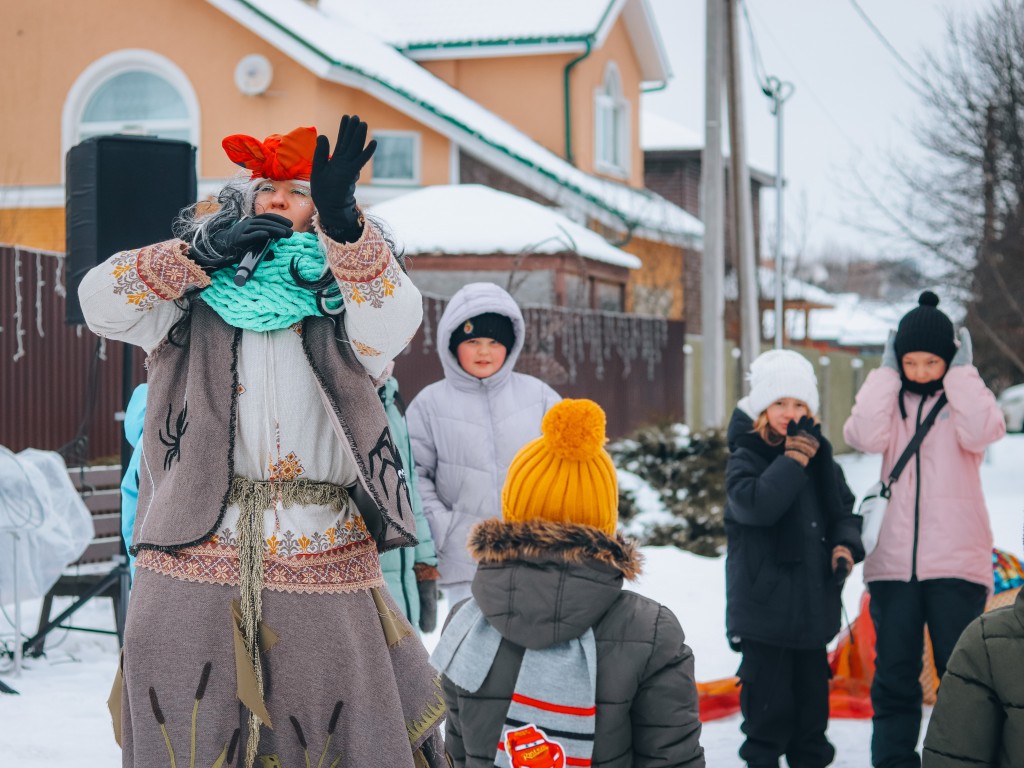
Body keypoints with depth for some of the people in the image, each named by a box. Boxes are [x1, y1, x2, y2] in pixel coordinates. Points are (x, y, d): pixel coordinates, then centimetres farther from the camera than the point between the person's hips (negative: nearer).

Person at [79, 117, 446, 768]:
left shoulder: (344, 308, 8)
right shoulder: (196, 303, 11)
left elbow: (396, 316, -14)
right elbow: (101, 300, 0)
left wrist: (341, 220, -29)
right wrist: (200, 253, -8)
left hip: (323, 574, -1)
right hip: (192, 573, 1)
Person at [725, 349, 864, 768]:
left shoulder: (820, 454, 7)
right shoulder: (746, 457, -9)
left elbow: (843, 509, 16)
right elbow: (755, 504, -28)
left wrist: (846, 544, -3)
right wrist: (792, 459, -25)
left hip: (814, 599, 5)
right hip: (764, 597, -5)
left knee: (812, 686, 16)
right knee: (768, 692, -1)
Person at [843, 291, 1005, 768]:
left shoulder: (964, 396, 5)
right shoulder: (889, 397, 9)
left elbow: (982, 433, -17)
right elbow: (864, 436, -12)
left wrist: (961, 372, -9)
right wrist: (886, 373, -6)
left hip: (955, 562, -2)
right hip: (893, 561, 2)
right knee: (894, 675, 5)